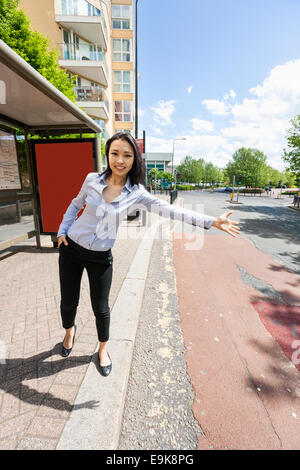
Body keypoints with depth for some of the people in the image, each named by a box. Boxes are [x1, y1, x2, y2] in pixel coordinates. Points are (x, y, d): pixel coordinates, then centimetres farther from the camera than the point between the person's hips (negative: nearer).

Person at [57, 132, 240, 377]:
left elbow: (169, 209, -17)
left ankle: (103, 349, 41)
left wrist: (211, 221, -22)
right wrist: (62, 230, 4)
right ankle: (70, 330, 51)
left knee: (101, 308, 9)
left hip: (101, 257, -1)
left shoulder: (136, 193, -10)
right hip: (71, 248, 2)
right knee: (68, 302, 13)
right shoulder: (92, 179, -7)